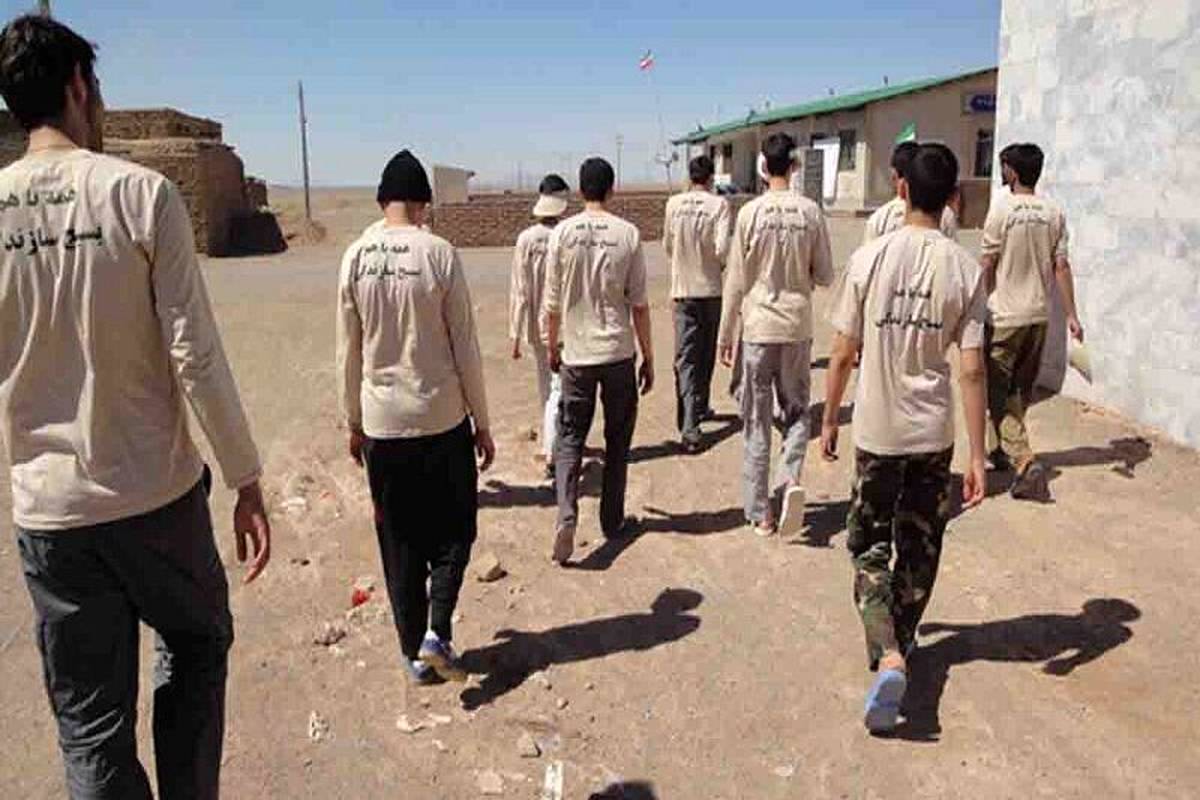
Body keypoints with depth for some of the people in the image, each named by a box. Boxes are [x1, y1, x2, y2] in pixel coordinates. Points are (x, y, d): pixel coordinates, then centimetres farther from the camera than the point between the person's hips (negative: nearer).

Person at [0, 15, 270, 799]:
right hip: (156, 494, -3)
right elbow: (196, 355, -13)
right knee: (197, 643, 24)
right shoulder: (141, 192, -9)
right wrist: (246, 480, -6)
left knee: (91, 729, 14)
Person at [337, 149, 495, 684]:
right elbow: (465, 348, -7)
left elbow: (348, 353, 5)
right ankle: (437, 633, 2)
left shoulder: (354, 258, 0)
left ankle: (415, 653, 21)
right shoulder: (439, 254, -10)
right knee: (453, 529, 15)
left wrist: (354, 423, 16)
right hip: (443, 419, -3)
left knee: (399, 544, 13)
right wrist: (481, 422, 1)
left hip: (380, 424, 3)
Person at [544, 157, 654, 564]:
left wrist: (553, 348, 16)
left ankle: (566, 518, -9)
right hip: (618, 353, 0)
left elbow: (553, 302, 1)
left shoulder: (562, 232, -3)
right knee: (617, 439, 14)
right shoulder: (627, 234, -5)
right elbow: (639, 304, -4)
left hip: (576, 353, 0)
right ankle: (613, 520, 24)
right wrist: (648, 358, 6)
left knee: (570, 438, 9)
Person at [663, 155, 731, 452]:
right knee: (706, 355, 18)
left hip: (683, 289, 1)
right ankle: (700, 408, 34)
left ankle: (690, 428, -13)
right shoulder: (719, 205, -7)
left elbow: (667, 246, 10)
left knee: (685, 359, -2)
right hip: (711, 288, -1)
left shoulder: (674, 203, 1)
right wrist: (722, 264, 6)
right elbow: (722, 248, -16)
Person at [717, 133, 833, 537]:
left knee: (758, 421, 7)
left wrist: (726, 336, 4)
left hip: (758, 326, -1)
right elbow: (825, 275, 3)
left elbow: (736, 282, -4)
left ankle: (760, 512, 12)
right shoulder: (811, 212, -1)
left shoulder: (751, 212, -6)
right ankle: (792, 478, -6)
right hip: (798, 327, 2)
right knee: (796, 410, 18)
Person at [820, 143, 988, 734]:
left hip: (877, 430, -1)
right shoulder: (965, 269, -7)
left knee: (870, 545, 10)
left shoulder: (870, 257, -9)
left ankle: (888, 657, -8)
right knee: (920, 545, 19)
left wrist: (829, 421, 9)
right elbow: (971, 370, -8)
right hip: (934, 432, 2)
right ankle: (901, 641, 37)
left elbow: (843, 353, -5)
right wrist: (978, 455, -2)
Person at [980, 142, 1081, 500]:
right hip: (1039, 314, 6)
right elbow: (1061, 266, 1)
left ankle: (1025, 464, -14)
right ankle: (1006, 450, 33)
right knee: (1021, 390, 18)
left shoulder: (1002, 207, -11)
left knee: (998, 393, -1)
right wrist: (1071, 315, 5)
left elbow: (988, 264, -9)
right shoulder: (1054, 212, 2)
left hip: (1004, 316, -6)